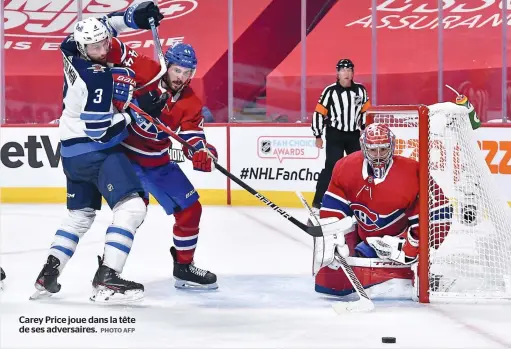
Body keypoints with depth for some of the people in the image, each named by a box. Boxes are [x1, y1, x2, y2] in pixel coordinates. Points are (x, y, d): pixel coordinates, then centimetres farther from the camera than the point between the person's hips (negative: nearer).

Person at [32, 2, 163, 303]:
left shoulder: (73, 49, -1)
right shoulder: (97, 77, -24)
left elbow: (102, 27, 17)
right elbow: (98, 130, -24)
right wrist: (135, 113, -10)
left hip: (73, 151, 10)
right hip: (96, 152, -10)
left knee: (81, 215, 22)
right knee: (132, 207, -16)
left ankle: (48, 275, 19)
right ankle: (106, 280, -22)